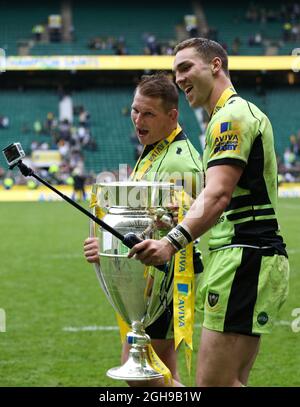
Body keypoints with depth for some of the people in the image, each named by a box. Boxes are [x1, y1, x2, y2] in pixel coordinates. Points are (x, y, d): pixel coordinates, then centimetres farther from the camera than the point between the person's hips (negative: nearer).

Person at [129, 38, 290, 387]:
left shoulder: (232, 114, -10)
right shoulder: (237, 113, 23)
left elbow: (218, 194, -25)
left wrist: (173, 242, -37)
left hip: (245, 259, -11)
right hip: (249, 258, 11)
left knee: (212, 383, -13)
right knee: (230, 383, 10)